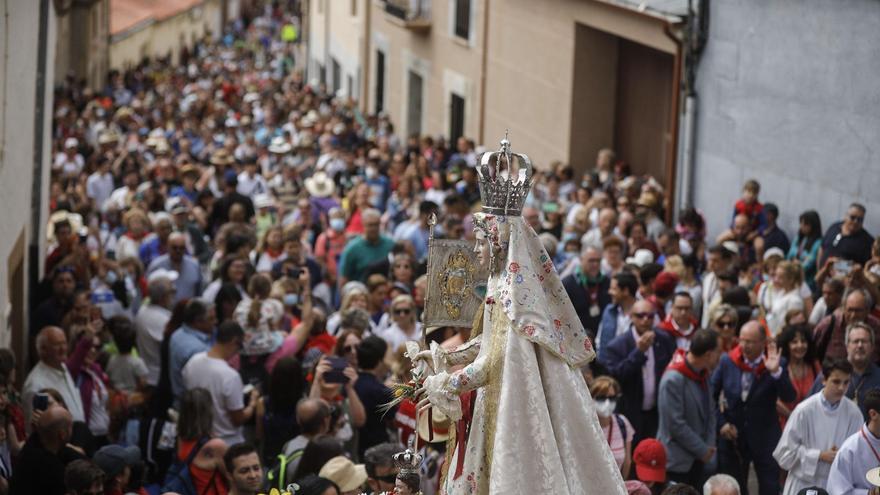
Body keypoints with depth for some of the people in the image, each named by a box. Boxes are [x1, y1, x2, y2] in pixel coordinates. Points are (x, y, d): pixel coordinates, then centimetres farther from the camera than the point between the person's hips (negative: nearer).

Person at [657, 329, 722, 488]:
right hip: (678, 462, -7)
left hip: (699, 459, 8)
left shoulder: (703, 374, 5)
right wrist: (703, 450, -12)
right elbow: (676, 424, -20)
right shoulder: (673, 380, -21)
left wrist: (709, 447, 0)